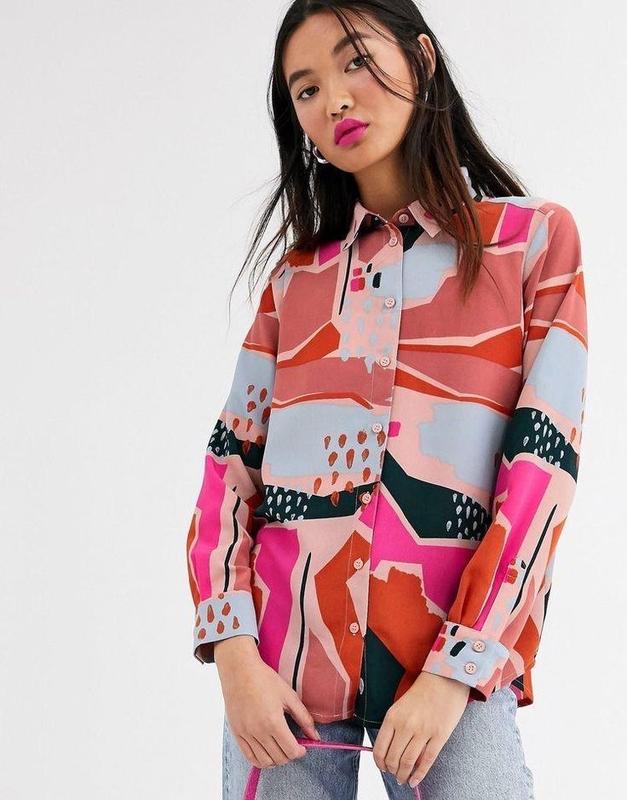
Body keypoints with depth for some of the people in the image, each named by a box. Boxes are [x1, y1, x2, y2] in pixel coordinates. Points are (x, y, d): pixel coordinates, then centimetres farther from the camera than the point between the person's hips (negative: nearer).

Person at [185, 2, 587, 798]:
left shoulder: (535, 239, 2)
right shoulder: (297, 277, 10)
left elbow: (543, 465, -5)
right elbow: (232, 466, 5)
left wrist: (457, 670, -12)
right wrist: (234, 654, -8)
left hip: (454, 666, -2)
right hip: (285, 656, 3)